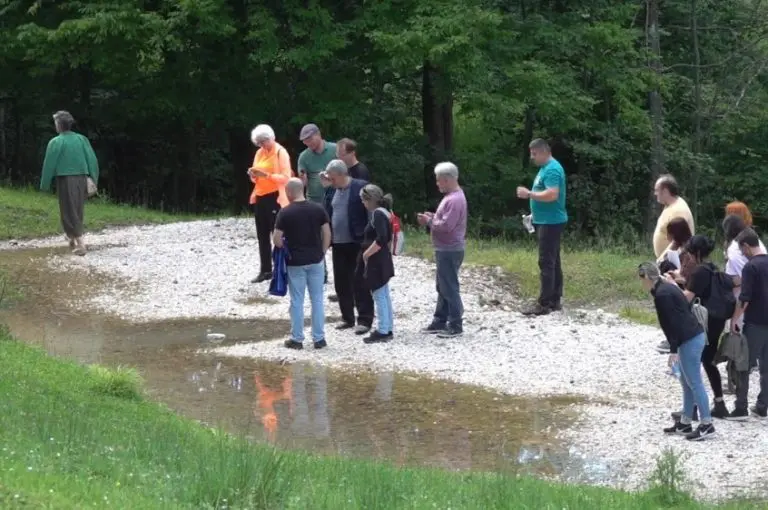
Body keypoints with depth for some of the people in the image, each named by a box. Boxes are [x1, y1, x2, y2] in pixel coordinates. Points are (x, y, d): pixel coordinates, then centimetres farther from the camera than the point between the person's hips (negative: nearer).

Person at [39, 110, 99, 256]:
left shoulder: (56, 142, -8)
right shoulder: (82, 139, 5)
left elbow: (49, 164, -5)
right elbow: (92, 160, 3)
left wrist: (45, 185, 3)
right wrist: (93, 180, 7)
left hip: (65, 180, -5)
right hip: (82, 179, 5)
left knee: (69, 212, -1)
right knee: (78, 211, 19)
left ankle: (80, 244, -12)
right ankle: (72, 238, 33)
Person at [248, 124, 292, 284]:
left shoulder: (280, 153, -9)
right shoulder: (259, 153, 13)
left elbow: (286, 178, -17)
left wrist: (266, 175, -26)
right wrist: (253, 175, -5)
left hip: (275, 198, -8)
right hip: (260, 198, 8)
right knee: (262, 236, 9)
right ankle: (265, 270, 16)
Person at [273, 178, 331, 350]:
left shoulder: (285, 213, -11)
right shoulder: (318, 209, -2)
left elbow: (277, 239, -11)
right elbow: (327, 234, 1)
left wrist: (286, 251, 8)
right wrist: (322, 253, 10)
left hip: (295, 262, -3)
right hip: (315, 260, 3)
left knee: (297, 302, 5)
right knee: (317, 300, 9)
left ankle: (297, 339, 10)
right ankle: (319, 338, 12)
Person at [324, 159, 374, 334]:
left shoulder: (361, 187, -11)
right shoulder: (332, 191, 10)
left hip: (357, 243, -7)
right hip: (338, 244, 7)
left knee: (360, 282, -4)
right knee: (341, 282, 11)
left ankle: (365, 320, 0)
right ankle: (347, 318, 21)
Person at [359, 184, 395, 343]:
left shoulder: (378, 214, -18)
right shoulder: (384, 212, 12)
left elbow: (381, 239, -28)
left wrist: (366, 254, -18)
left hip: (376, 262, -10)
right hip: (382, 260, 10)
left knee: (379, 296, -6)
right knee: (384, 295, 13)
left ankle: (382, 332, -3)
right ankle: (387, 329, 19)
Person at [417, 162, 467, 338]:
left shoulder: (455, 200, -20)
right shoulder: (451, 196, 14)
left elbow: (446, 225, -26)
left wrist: (429, 221, -13)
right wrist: (432, 217, 6)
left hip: (450, 251, -11)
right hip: (445, 250, 11)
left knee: (450, 288, -6)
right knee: (442, 287, 15)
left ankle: (456, 325, -2)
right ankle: (440, 322, 21)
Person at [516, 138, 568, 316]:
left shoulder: (552, 170, -17)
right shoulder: (546, 168, 16)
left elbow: (552, 194, -29)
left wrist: (529, 194, -20)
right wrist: (535, 214, 18)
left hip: (551, 223, -11)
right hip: (548, 221, 11)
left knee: (546, 263, -10)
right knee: (552, 262, 13)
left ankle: (544, 304, -11)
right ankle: (554, 300, 18)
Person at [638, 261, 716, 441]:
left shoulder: (662, 294, -16)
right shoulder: (667, 287, 15)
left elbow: (672, 323, -18)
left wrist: (673, 350, -14)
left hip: (690, 340, -10)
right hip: (695, 336, 10)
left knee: (694, 382, -6)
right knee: (686, 381, 15)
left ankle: (707, 424, -4)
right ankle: (685, 423, 21)